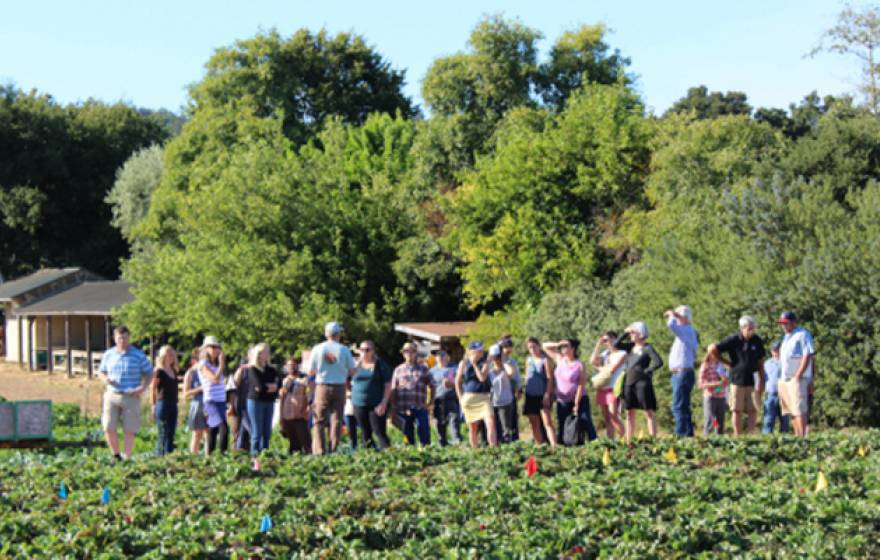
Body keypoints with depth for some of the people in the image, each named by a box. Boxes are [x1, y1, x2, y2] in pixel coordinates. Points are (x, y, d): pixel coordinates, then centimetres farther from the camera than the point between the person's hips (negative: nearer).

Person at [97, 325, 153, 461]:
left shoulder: (138, 355, 0)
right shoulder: (108, 355, 9)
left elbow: (149, 374, 5)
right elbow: (101, 372, 19)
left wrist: (143, 387, -13)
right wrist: (104, 378, -5)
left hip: (131, 397, -2)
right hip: (112, 395, 2)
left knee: (129, 430, -1)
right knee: (109, 428, -6)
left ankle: (127, 458, 8)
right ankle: (116, 456, 13)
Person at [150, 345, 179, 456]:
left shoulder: (174, 371, 14)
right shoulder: (159, 372, -7)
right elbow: (152, 389, -7)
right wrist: (154, 405, -11)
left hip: (173, 405, 7)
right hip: (163, 404, -7)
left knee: (171, 435, 7)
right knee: (163, 435, -6)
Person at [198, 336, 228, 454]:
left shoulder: (216, 365, 17)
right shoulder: (203, 364, -5)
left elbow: (222, 381, 14)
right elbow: (215, 378, -17)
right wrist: (221, 363, -11)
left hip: (221, 401, 8)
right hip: (211, 401, -8)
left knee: (213, 432, 9)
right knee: (224, 428, -23)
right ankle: (223, 454, -27)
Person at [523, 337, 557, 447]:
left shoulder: (545, 360, -4)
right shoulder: (528, 360, 10)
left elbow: (549, 378, -8)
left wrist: (547, 394, -16)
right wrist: (524, 393, 13)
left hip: (542, 396, -6)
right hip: (530, 395, 6)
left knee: (547, 422, -14)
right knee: (534, 423, 8)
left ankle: (554, 446, -20)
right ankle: (539, 446, 15)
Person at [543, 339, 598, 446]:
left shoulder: (579, 365, -10)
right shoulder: (560, 360, 5)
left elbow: (581, 386, -13)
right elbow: (545, 346, 12)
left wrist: (576, 405, -18)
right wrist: (558, 344, -7)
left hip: (579, 400, -5)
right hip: (562, 401, 5)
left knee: (586, 424, -12)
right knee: (562, 427, 8)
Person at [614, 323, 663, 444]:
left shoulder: (647, 348, -7)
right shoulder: (631, 346, 12)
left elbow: (658, 362, -15)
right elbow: (616, 345, 7)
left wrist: (647, 371, -12)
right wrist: (625, 333, 3)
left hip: (642, 383, -7)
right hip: (629, 383, 7)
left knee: (648, 412, -7)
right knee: (630, 413, 8)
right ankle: (628, 442, 12)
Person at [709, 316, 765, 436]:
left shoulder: (757, 341, 4)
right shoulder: (733, 340, -6)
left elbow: (760, 361, 12)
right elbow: (712, 349, -6)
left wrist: (761, 381, 9)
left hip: (751, 381, 3)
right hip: (737, 380, -3)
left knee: (753, 410, 0)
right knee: (737, 410, 3)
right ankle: (737, 437, 7)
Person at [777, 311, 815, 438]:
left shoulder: (803, 335, -8)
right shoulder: (786, 337, 19)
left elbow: (808, 356, -14)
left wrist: (798, 376, -18)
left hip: (797, 379, -9)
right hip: (784, 379, 9)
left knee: (799, 410, -13)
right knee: (791, 411, 8)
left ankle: (802, 437, -15)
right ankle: (797, 436, 11)